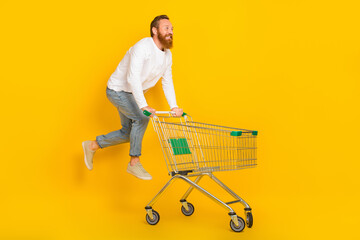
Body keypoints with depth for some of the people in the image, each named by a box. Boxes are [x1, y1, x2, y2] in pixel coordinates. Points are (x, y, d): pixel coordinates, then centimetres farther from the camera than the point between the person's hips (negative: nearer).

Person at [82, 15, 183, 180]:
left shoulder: (167, 55, 0)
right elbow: (133, 78, -37)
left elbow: (167, 82, 4)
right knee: (141, 118, -25)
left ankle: (93, 145, 28)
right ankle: (134, 163, -14)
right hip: (117, 90, -9)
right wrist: (143, 105, -47)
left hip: (131, 93, 9)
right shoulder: (143, 47, -27)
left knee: (128, 133, 10)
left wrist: (174, 107, -10)